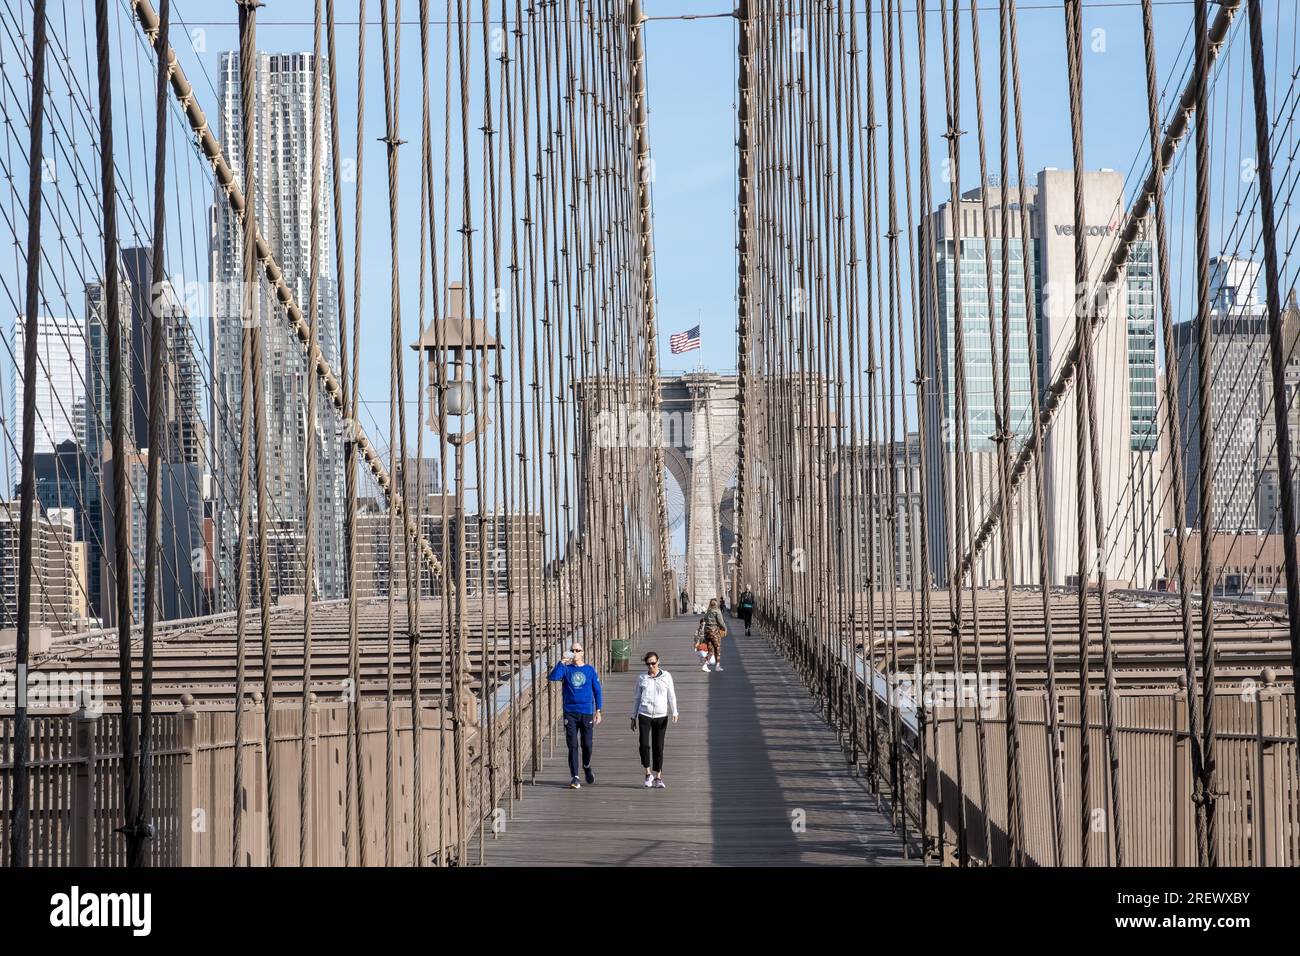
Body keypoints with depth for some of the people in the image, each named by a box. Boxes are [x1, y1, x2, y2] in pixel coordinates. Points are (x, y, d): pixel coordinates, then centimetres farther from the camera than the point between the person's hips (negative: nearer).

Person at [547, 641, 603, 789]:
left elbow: (597, 691, 9)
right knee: (573, 746, -3)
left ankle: (587, 767, 33)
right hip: (570, 713, 0)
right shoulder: (566, 669, 3)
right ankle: (575, 777, -1)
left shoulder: (590, 670, 5)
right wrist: (561, 663, -22)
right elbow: (553, 677, -15)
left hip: (586, 713, 0)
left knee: (587, 744, 4)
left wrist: (598, 711, 4)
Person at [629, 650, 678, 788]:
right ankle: (648, 774, 2)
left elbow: (671, 696, 3)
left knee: (658, 747, 2)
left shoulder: (666, 677, 5)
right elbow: (636, 698, 15)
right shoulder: (642, 678, 8)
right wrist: (633, 717, 14)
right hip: (644, 715, 0)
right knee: (644, 744, -13)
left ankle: (658, 778, 11)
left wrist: (674, 713, -10)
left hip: (661, 716, 0)